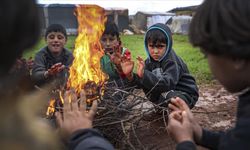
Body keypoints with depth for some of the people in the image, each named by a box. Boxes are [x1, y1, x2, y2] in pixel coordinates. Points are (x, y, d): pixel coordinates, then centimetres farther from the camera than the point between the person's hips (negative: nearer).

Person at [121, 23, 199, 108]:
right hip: (166, 93, 7)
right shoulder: (150, 61, -3)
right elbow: (142, 83, -9)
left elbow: (167, 84, -40)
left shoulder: (172, 62, -24)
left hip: (186, 96, -7)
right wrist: (131, 76, -30)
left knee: (168, 96, -35)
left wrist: (144, 74, -53)